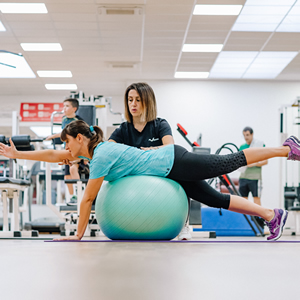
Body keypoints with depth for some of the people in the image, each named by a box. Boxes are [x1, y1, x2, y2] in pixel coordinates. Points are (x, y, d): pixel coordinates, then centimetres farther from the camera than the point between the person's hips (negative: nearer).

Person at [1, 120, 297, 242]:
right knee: (215, 199, 9)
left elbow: (87, 199, -19)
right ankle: (271, 215, 13)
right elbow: (52, 155, 11)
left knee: (231, 162, 0)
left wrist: (78, 235, -12)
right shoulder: (90, 150, 5)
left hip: (172, 163, -8)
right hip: (169, 167, 8)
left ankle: (286, 148, 11)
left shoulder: (101, 157, -22)